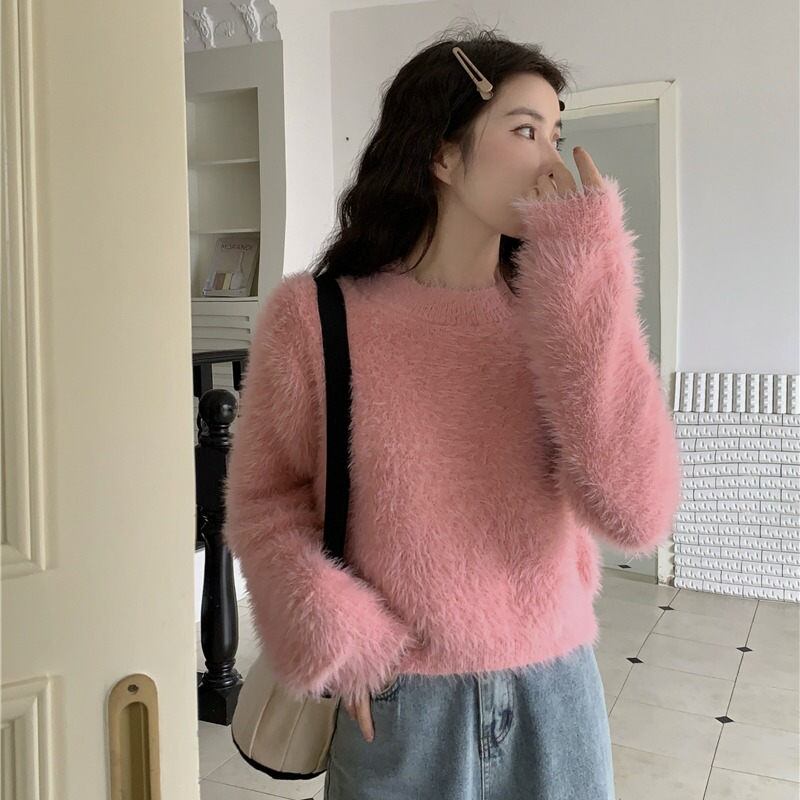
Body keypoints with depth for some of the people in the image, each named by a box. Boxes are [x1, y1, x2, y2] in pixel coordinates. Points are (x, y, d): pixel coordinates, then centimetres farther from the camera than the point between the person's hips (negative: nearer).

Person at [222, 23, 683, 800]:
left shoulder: (560, 312, -5)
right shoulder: (313, 315, -10)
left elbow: (635, 513, -18)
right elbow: (264, 498, 0)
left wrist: (582, 275, -20)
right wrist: (334, 638, -14)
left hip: (555, 697, 3)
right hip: (397, 707, -2)